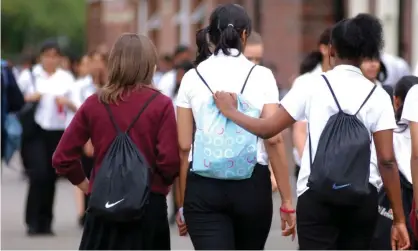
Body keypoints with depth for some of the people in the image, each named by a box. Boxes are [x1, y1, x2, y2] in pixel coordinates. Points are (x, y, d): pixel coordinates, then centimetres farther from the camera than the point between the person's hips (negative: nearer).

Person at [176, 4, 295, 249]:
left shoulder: (192, 77, 3)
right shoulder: (261, 76, -1)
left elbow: (184, 146, 2)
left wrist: (182, 203, 10)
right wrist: (287, 199, -3)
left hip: (204, 186, 0)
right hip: (252, 183, 0)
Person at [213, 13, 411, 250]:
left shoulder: (313, 87, -3)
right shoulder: (378, 96, 1)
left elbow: (268, 129, -1)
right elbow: (387, 161, -3)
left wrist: (230, 111, 18)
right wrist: (399, 219, 1)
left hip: (317, 197, -2)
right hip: (362, 198, 2)